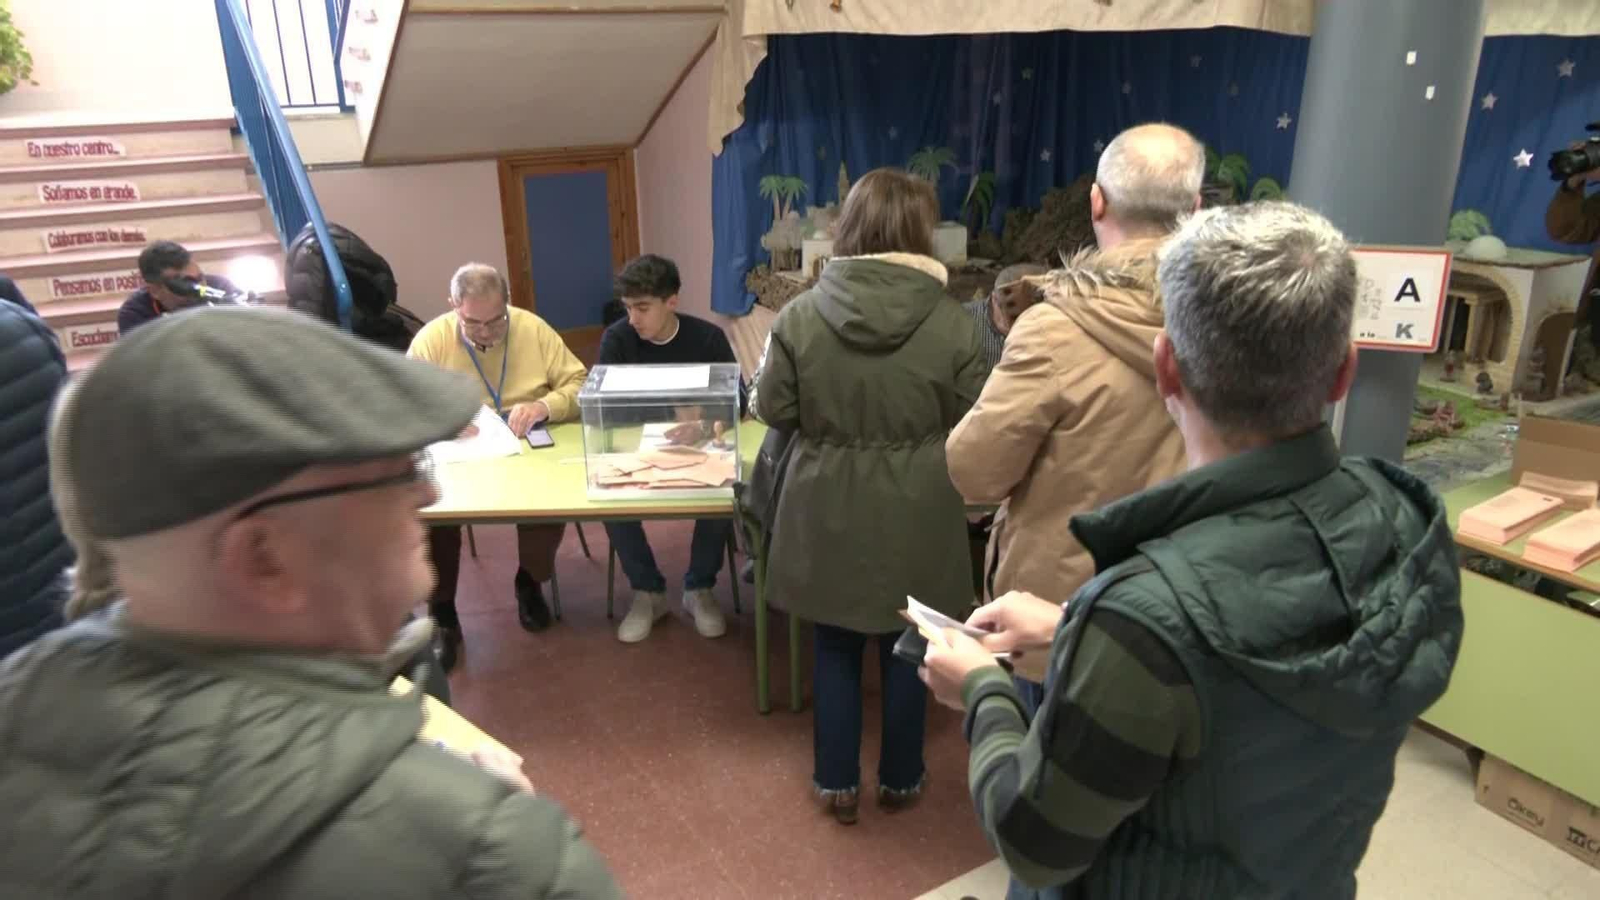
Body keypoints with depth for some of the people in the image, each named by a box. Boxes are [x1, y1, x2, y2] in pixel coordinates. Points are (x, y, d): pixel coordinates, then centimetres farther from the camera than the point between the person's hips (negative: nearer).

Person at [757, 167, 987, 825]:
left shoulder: (800, 315, -11)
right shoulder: (951, 323, -14)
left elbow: (775, 411, -3)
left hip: (829, 512, 1)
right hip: (916, 515, 0)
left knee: (835, 647, 17)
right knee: (906, 648, 17)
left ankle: (837, 784, 29)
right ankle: (899, 779, 34)